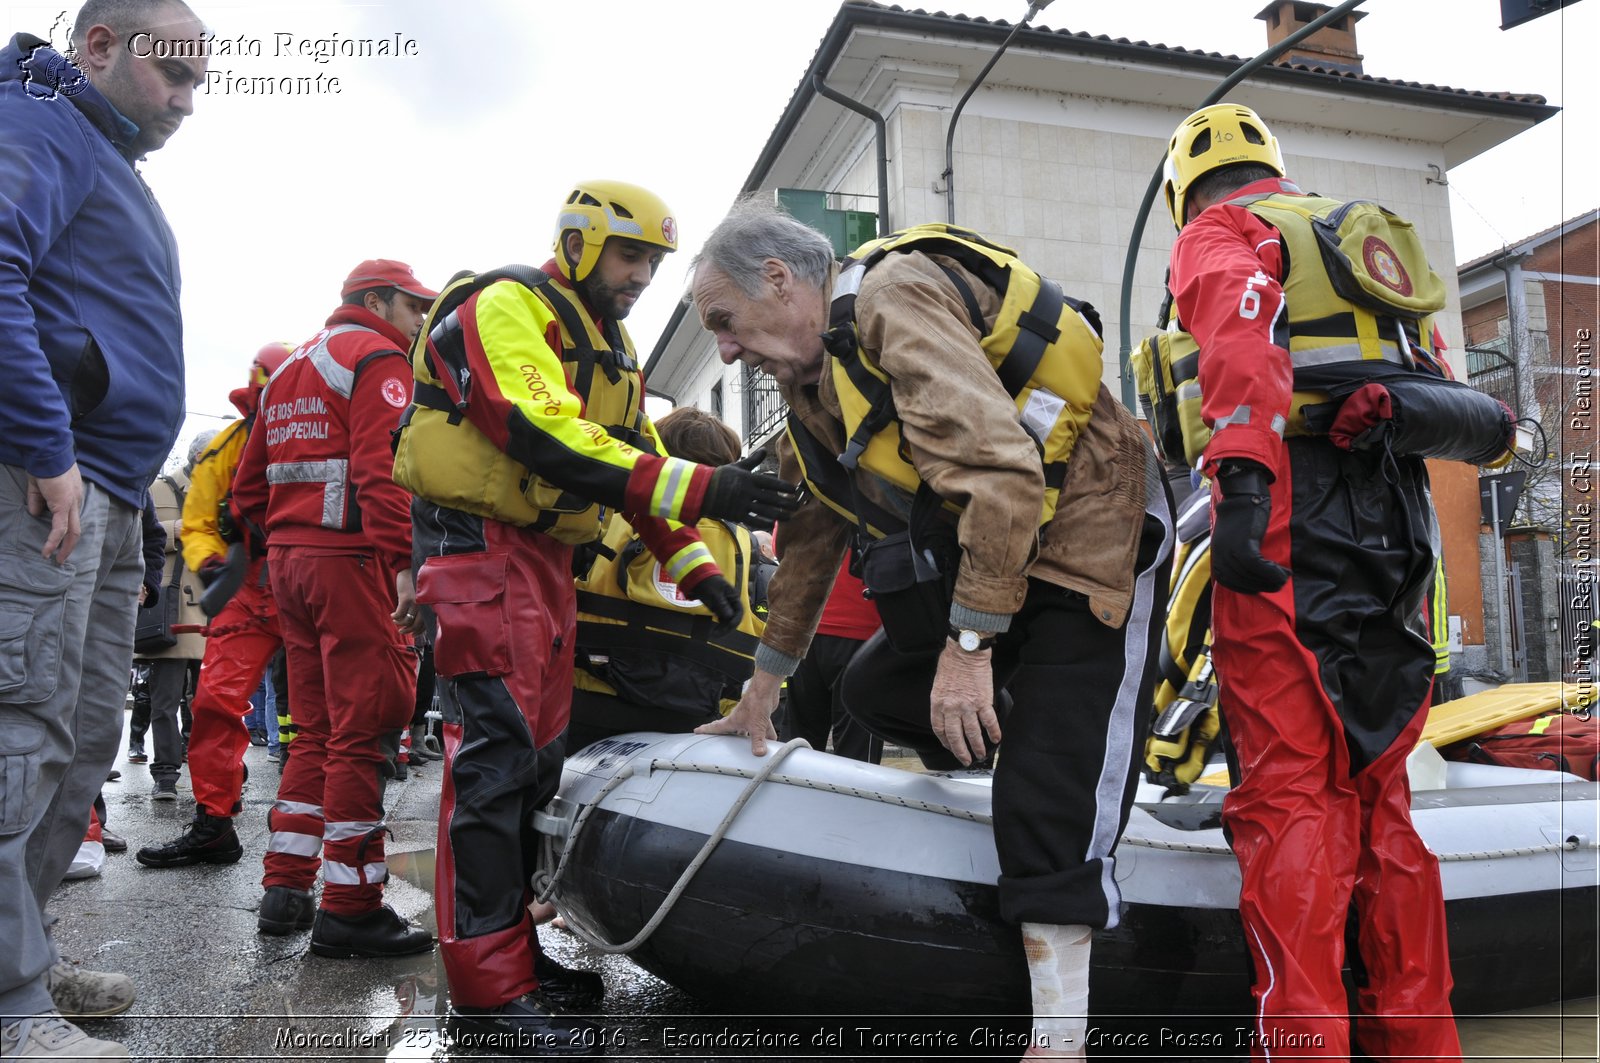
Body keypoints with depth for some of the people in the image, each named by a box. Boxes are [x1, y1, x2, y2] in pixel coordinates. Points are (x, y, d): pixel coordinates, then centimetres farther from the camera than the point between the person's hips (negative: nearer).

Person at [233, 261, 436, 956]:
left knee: (317, 731, 15)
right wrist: (403, 563, -23)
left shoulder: (291, 371, 25)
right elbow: (382, 468, -19)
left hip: (288, 560, 9)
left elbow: (248, 488, 24)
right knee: (361, 733, -6)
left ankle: (285, 891, 18)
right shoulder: (377, 359, -4)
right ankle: (350, 911, -3)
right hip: (351, 560, -9)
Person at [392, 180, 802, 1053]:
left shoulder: (611, 346, 20)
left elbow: (636, 456, 18)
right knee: (495, 751, -14)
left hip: (547, 555, 10)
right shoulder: (507, 308, -10)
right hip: (483, 546, -10)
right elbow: (544, 435, -26)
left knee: (537, 759, 10)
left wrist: (692, 563, 5)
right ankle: (489, 988, -9)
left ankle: (511, 949, 20)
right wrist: (695, 490, -32)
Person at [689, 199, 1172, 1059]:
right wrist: (764, 686, 23)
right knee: (876, 689, 12)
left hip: (1086, 537, -9)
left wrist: (968, 645, -27)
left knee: (1049, 800, -12)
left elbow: (998, 471, -30)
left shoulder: (894, 296, -19)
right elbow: (810, 535, 19)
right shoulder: (813, 379, 11)